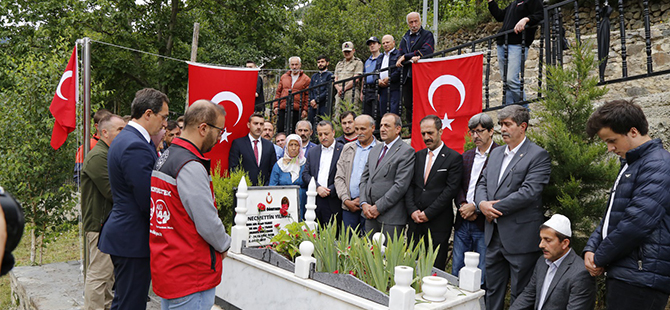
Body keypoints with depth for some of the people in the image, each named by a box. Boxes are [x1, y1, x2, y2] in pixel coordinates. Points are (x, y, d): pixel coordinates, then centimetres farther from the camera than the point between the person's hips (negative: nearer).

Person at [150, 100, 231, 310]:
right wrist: (224, 246, -2)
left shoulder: (164, 158, 9)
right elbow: (208, 223, -21)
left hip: (164, 267, 10)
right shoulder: (191, 167, -21)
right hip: (190, 273, -10)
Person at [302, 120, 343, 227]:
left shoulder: (342, 151, 1)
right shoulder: (312, 152, 16)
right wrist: (317, 187, -6)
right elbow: (305, 174, 10)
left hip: (332, 201, -4)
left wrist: (330, 191, -13)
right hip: (314, 201, 4)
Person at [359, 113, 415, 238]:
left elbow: (401, 185, -16)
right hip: (370, 214, 7)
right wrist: (364, 203, 1)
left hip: (391, 217, -6)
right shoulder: (375, 150, 16)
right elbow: (364, 178, 16)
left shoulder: (406, 151, -8)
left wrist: (378, 207, -14)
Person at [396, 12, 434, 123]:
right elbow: (400, 54, 6)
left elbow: (426, 51, -13)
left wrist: (406, 56, -11)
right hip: (407, 77, 5)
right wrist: (412, 57, -16)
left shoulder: (427, 35, 4)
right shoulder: (405, 37, 19)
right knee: (408, 105, 4)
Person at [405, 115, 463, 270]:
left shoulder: (454, 158, -3)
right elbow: (410, 185, 9)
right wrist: (413, 210, -6)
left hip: (439, 223, -4)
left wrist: (428, 213, -13)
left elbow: (451, 190, -10)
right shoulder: (418, 156, 13)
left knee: (436, 268, 3)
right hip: (415, 219, 5)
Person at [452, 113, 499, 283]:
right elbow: (459, 185, 13)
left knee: (482, 275, 2)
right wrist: (462, 205, -5)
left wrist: (475, 207, -15)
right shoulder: (466, 156, 15)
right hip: (462, 223, 6)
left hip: (484, 224, -6)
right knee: (456, 270, 12)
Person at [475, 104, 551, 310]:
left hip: (520, 237, -7)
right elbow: (482, 183, 14)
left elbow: (529, 192, -19)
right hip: (494, 235, 7)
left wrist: (494, 209, -14)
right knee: (492, 291, 17)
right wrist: (482, 204, -8)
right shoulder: (496, 153, 14)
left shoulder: (538, 156, -10)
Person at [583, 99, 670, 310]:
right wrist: (591, 248, 4)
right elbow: (612, 215, 19)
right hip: (621, 274, 9)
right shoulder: (630, 165, 17)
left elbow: (637, 222, -22)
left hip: (641, 279, -9)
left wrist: (600, 258, -11)